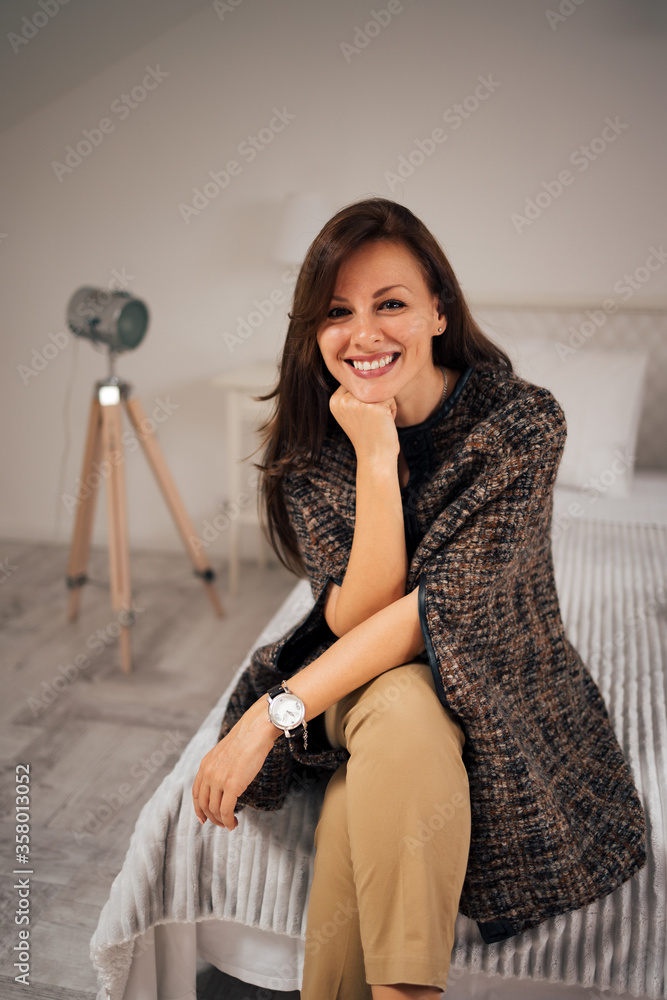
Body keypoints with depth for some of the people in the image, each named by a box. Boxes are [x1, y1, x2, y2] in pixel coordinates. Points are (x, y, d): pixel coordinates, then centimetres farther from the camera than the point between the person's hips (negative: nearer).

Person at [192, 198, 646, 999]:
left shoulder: (520, 420, -20)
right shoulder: (310, 447, -9)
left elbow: (449, 609, -25)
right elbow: (356, 617, -18)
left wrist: (274, 712, -28)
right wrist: (376, 457, -29)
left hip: (493, 685, -2)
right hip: (364, 684, 2)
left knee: (399, 702, -33)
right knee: (398, 704, -33)